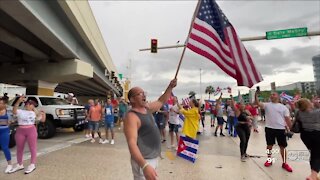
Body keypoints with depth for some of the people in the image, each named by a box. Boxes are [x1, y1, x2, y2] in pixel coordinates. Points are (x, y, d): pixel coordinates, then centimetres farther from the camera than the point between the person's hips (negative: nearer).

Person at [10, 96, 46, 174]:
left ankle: (32, 165, 14)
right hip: (20, 131, 0)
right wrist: (18, 101, -34)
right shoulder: (20, 111, 1)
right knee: (19, 149, 13)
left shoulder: (34, 113, 10)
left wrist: (43, 114, -5)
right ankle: (19, 165, 31)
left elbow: (42, 120, 14)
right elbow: (14, 111, -22)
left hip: (31, 130, 0)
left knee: (32, 148, 3)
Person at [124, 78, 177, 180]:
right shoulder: (131, 117, -22)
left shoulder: (147, 108, 4)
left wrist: (170, 87, 6)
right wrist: (144, 166, -43)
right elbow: (132, 143, -32)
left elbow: (161, 101, 19)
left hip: (154, 157, 9)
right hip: (143, 161, -9)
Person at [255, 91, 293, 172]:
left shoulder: (283, 107, 3)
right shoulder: (267, 105, 3)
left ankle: (284, 163, 22)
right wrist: (256, 95, -26)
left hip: (280, 129, 0)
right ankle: (269, 160, 27)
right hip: (269, 128, 0)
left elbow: (288, 119, 3)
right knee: (269, 145, 11)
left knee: (282, 147, 8)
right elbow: (258, 103, -15)